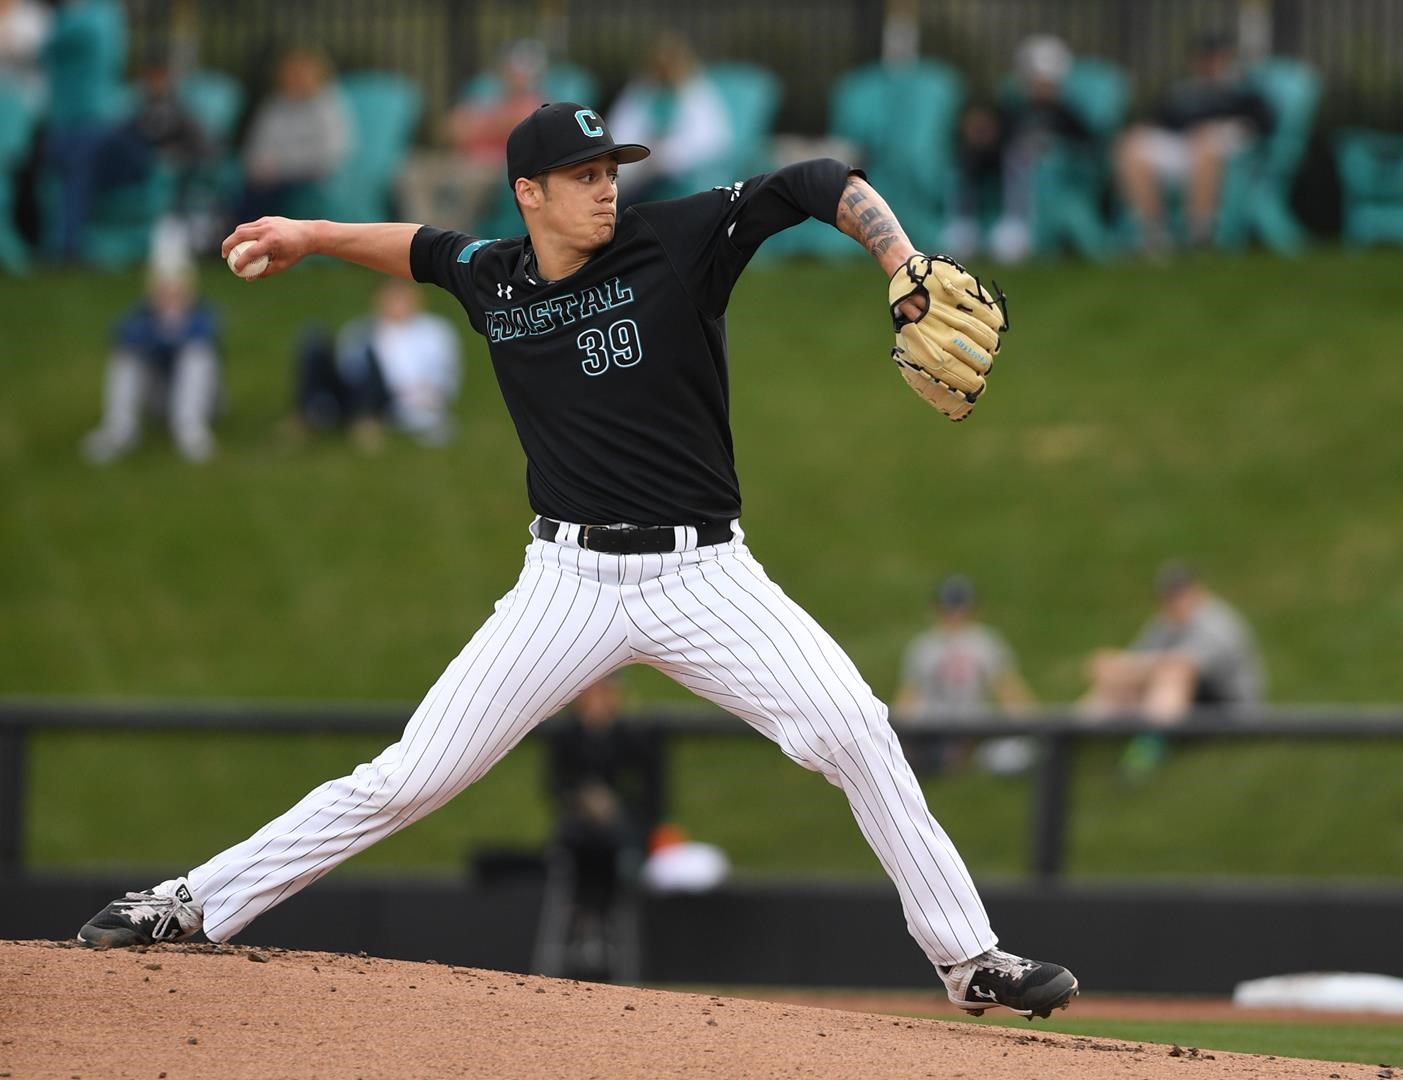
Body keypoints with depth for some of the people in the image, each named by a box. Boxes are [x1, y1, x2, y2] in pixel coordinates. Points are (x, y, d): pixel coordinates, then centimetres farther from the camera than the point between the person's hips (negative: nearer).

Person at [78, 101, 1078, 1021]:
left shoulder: (680, 240, -7)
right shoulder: (491, 278, 3)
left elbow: (820, 183, -14)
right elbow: (426, 248, 28)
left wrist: (910, 270, -28)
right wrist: (312, 236, 22)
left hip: (704, 573, -1)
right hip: (572, 582, 2)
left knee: (856, 732, -17)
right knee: (408, 779, -2)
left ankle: (971, 959, -6)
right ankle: (196, 904, 8)